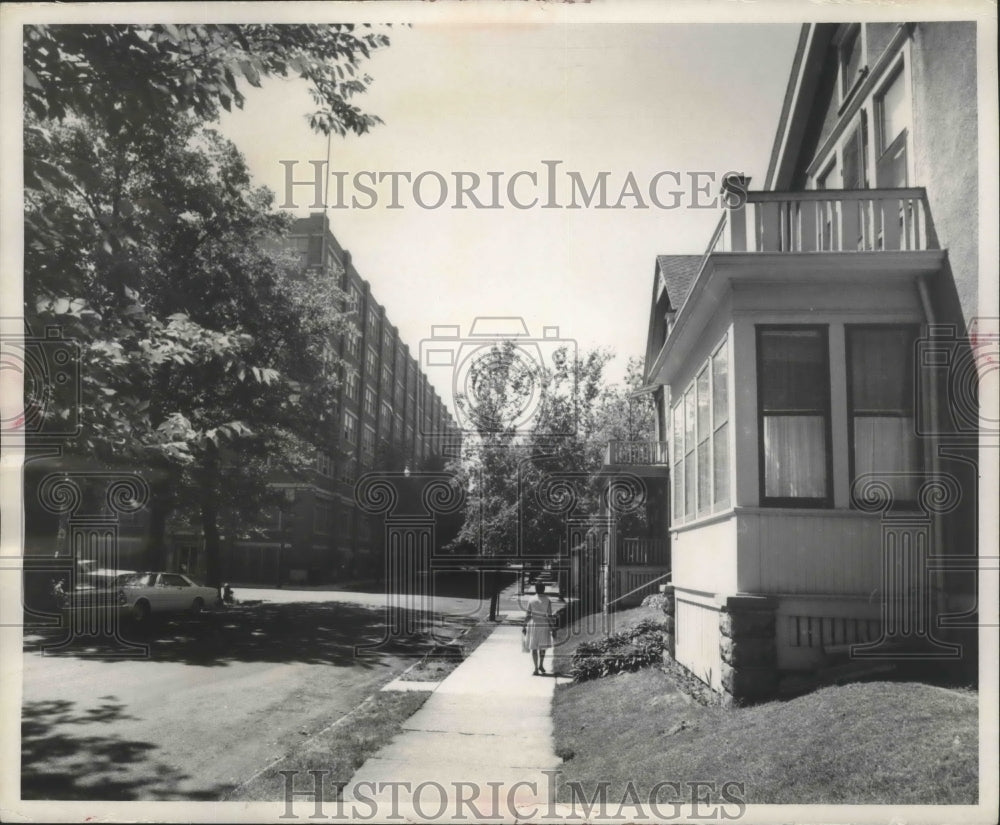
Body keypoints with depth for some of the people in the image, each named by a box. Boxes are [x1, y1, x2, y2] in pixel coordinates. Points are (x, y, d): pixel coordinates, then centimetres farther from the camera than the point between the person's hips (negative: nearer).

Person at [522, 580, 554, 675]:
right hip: (544, 625, 1)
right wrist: (551, 628, 2)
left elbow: (528, 615, -6)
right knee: (542, 646, 23)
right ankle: (541, 665, 26)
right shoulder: (547, 601, -5)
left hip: (533, 625, -1)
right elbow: (549, 616, -5)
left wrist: (524, 626, 2)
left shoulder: (531, 600, -6)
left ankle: (536, 669, 3)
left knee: (534, 648, 6)